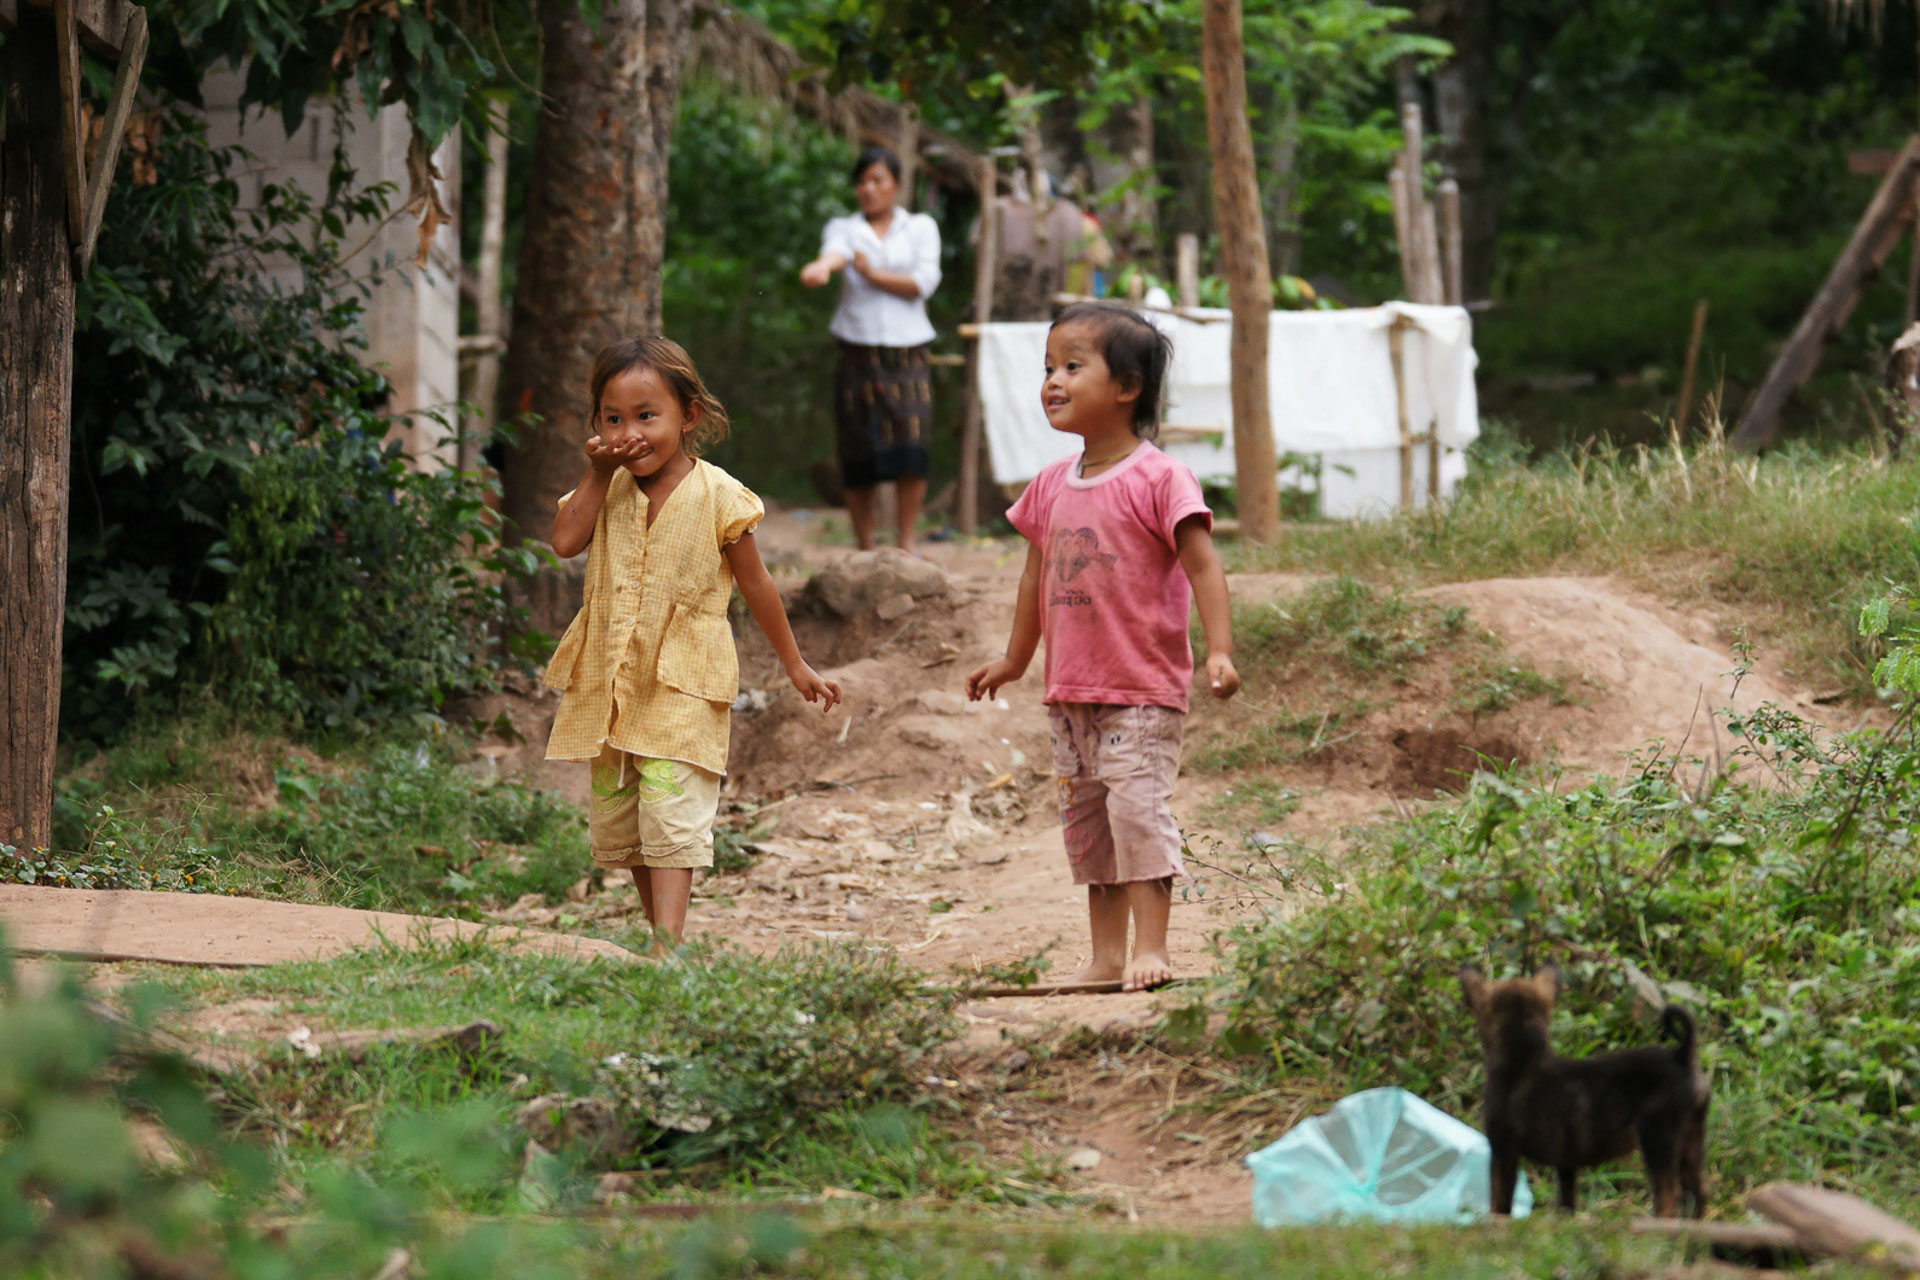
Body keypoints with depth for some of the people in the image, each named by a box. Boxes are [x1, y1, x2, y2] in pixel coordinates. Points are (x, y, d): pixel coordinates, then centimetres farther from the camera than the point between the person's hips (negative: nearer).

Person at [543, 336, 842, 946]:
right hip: (609, 682, 5)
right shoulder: (606, 491, 5)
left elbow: (756, 586, 3)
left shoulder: (716, 496, -6)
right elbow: (564, 542, -12)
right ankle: (663, 934, 23)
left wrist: (796, 666, 9)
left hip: (683, 686, -5)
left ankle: (668, 944, -23)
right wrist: (598, 475, -10)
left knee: (671, 813, -17)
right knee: (615, 821, 10)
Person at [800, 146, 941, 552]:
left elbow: (924, 282, -3)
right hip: (858, 354, 0)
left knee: (911, 448, -12)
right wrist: (822, 267, -39)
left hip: (907, 354, 0)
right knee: (860, 457, -2)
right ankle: (865, 549, 9)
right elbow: (836, 251, -16)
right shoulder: (844, 228, 10)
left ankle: (906, 542, -1)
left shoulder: (921, 228, 12)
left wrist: (872, 273, -8)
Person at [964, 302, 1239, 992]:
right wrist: (1015, 659, 27)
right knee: (1084, 818, 10)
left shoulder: (1157, 479, -11)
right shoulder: (1052, 487, 9)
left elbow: (1203, 567, -14)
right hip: (1072, 689, 7)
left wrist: (1219, 651, -23)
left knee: (1138, 805, -15)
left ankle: (1151, 948, -12)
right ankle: (1106, 956, 18)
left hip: (1142, 689, -7)